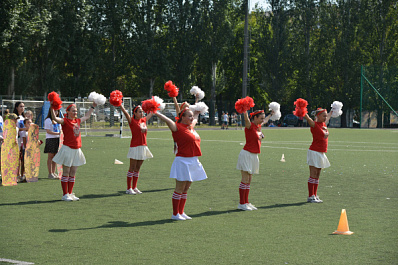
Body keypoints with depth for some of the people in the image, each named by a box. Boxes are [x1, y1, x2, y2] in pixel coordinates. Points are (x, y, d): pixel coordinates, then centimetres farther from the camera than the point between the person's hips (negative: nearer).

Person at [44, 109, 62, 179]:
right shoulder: (48, 120, -6)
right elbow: (48, 131, -12)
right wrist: (57, 133, -18)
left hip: (58, 139, 6)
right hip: (50, 139, -6)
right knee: (50, 156, -4)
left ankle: (53, 172, 12)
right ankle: (50, 173, -2)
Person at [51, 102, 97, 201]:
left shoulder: (77, 121, 14)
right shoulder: (65, 121, -6)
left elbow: (87, 116, 32)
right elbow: (55, 118, -24)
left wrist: (93, 107, 37)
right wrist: (52, 108, -36)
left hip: (77, 150, 7)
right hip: (68, 149, -7)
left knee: (73, 174, 11)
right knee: (66, 173, -2)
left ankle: (70, 193, 17)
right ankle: (65, 194, 2)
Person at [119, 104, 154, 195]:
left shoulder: (143, 120, 12)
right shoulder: (132, 121, -7)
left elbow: (151, 114, 28)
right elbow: (125, 113, -21)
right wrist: (120, 105, -33)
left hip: (143, 146, 7)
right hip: (135, 147, -7)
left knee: (137, 168, 11)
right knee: (132, 168, -2)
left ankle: (134, 187, 17)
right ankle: (129, 188, 2)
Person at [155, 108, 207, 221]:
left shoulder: (191, 127, 14)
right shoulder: (178, 127, -11)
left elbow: (195, 119, 36)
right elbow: (167, 120, -23)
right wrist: (155, 112, -26)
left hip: (193, 162, 9)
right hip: (183, 161, -9)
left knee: (185, 189, 13)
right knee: (179, 189, -4)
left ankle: (181, 212, 21)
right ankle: (175, 214, 3)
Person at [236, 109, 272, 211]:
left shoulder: (258, 126, 12)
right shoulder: (250, 126, -12)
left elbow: (265, 120, 35)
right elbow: (246, 119, -35)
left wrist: (271, 114, 50)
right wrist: (244, 111, -53)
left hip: (254, 156, 8)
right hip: (247, 154, -8)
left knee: (249, 180, 10)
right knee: (245, 179, -8)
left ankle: (246, 202, 15)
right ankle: (241, 203, -5)